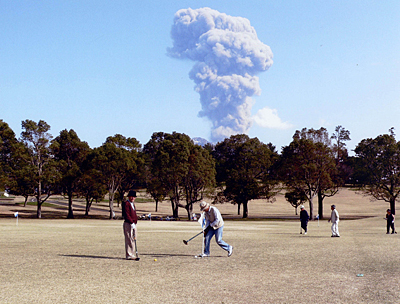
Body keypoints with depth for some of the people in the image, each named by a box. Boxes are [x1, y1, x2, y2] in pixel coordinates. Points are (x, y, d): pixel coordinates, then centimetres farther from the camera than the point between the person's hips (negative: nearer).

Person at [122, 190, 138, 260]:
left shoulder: (132, 204, 19)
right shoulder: (126, 203, -11)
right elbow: (126, 215, -19)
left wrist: (135, 222, 18)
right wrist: (131, 223, -23)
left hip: (133, 224, 10)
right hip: (128, 224, -10)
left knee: (133, 239, 11)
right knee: (129, 240, -8)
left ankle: (131, 254, 17)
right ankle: (129, 255, -6)